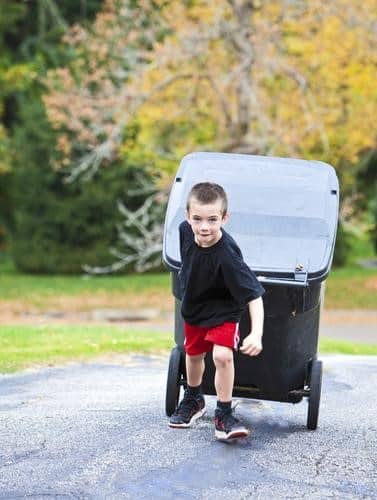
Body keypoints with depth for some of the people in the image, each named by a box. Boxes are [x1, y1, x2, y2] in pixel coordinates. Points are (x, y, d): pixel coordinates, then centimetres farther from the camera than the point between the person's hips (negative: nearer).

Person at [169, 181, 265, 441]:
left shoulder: (227, 256, -38)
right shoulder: (185, 230, -22)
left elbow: (254, 295, -38)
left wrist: (257, 333, -48)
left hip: (223, 311, -6)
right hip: (193, 305, 6)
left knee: (222, 355, -24)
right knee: (194, 354, 22)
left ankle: (224, 415, -9)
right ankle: (193, 400, 49)